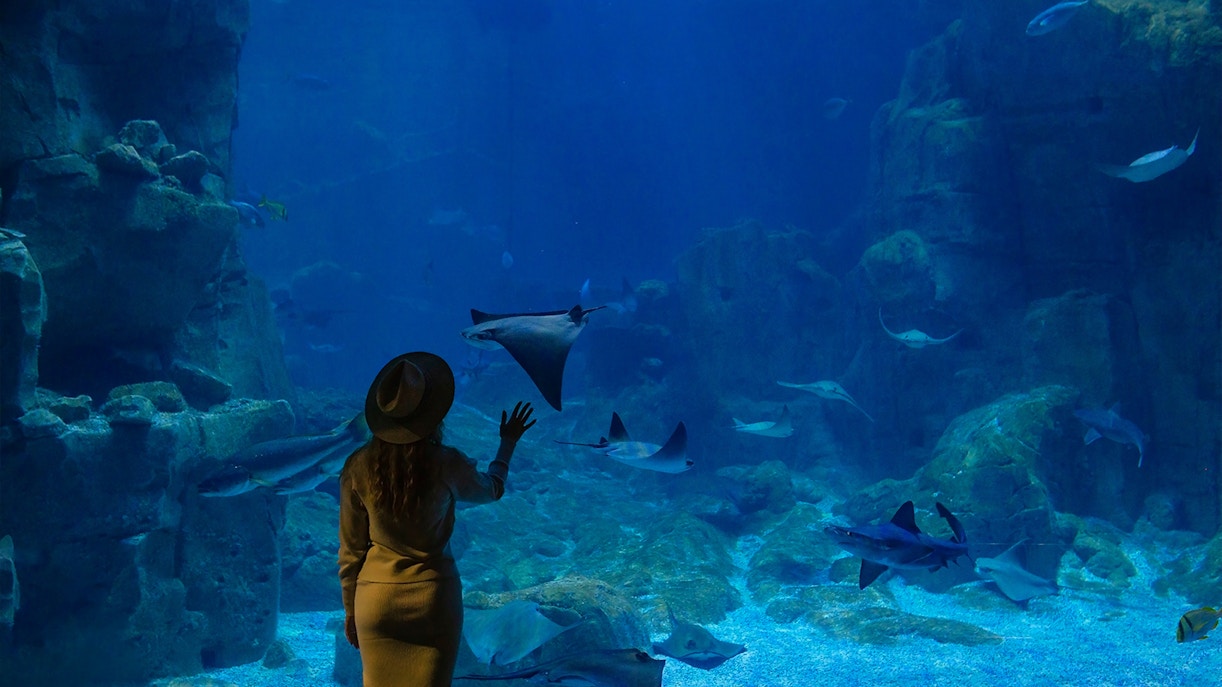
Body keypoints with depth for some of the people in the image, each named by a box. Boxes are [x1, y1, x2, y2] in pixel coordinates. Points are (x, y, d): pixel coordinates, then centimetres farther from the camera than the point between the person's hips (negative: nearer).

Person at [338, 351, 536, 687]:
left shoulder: (358, 466, -11)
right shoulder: (446, 464, -15)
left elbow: (350, 550, -2)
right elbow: (491, 490, 9)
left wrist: (349, 609, 12)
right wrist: (508, 443, 25)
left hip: (376, 598, 1)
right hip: (433, 598, -1)